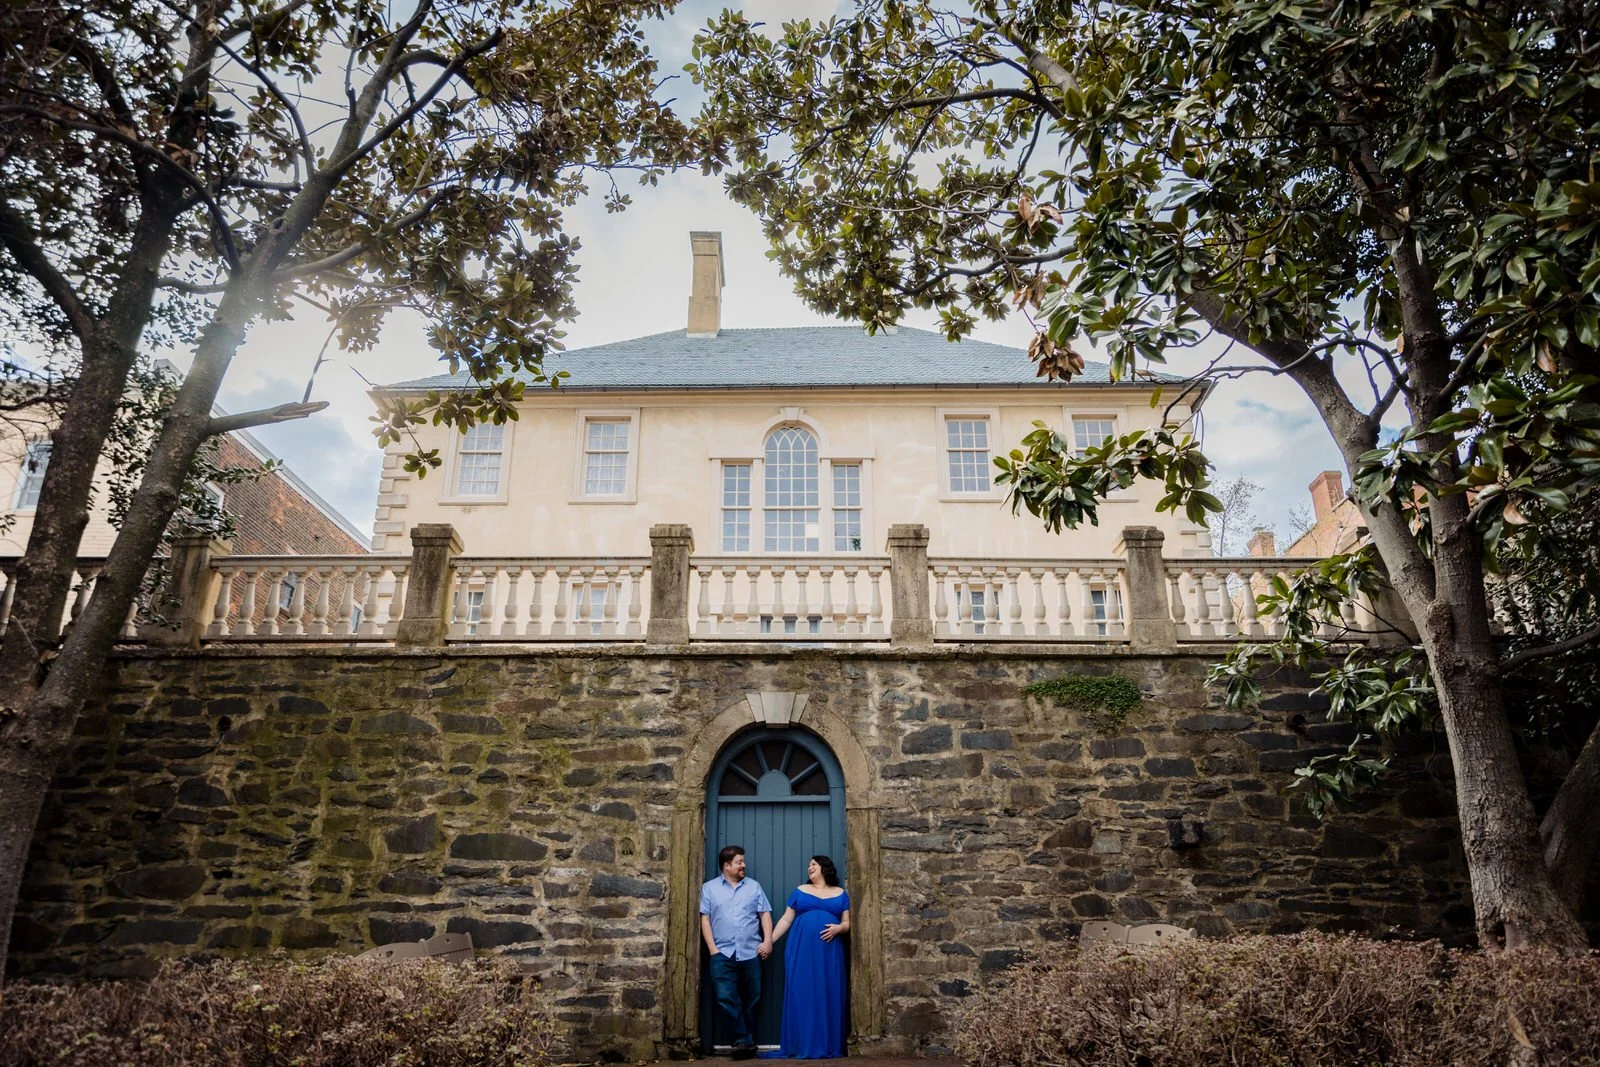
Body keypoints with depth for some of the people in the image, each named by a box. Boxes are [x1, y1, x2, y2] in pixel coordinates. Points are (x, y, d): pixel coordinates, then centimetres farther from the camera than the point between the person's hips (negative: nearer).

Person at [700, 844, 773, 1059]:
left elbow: (765, 914, 8)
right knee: (725, 998, -11)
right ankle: (745, 1040, -2)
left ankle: (745, 1041, 18)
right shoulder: (709, 888, 7)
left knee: (751, 1000, 5)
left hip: (751, 953, 1)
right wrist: (712, 948, -6)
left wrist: (768, 940, -5)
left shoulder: (754, 886, 11)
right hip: (723, 953, -1)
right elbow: (705, 919, 2)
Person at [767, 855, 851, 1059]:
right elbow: (786, 920, 10)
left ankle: (827, 1046, 5)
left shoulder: (840, 894, 12)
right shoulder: (799, 891, 12)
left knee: (827, 996, -1)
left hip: (829, 952, 0)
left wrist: (838, 928, -12)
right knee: (801, 995, -3)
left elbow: (847, 923, 9)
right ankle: (802, 1046, 2)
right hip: (801, 949, 0)